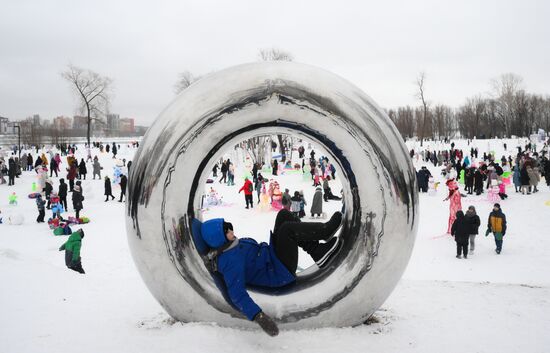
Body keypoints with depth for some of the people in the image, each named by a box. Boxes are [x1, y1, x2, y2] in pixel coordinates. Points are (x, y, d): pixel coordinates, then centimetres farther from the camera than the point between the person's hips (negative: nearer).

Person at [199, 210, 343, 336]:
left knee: (284, 214, 1)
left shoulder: (228, 247, 1)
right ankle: (325, 230, -2)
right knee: (288, 228, -26)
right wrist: (258, 316, -47)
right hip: (279, 274, -10)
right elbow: (236, 293, -36)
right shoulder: (230, 261, -27)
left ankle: (318, 252, -2)